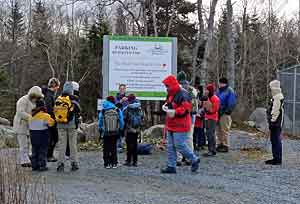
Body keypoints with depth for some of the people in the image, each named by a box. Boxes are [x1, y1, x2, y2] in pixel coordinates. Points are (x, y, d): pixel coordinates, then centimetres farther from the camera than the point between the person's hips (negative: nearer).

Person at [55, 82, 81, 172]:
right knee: (73, 144, 6)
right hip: (71, 125, -3)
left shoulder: (58, 100, 1)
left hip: (60, 125, 3)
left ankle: (61, 163, 6)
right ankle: (74, 163, 8)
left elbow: (55, 112, 8)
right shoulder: (73, 100, -11)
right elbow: (78, 111, -4)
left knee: (61, 144, 8)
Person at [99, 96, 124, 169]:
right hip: (115, 133, 1)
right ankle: (114, 163, 9)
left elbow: (100, 122, 6)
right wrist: (121, 130, 15)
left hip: (106, 133, -1)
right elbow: (121, 121, 2)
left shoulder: (103, 111, -2)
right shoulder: (118, 111, -2)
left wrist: (100, 130, 20)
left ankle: (107, 163, 5)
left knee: (106, 149, 7)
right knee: (114, 148, 9)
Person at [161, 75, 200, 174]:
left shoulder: (183, 95, -16)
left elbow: (186, 108, -25)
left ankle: (194, 160, 10)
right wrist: (165, 106, 9)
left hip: (180, 126, -10)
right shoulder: (170, 95, 15)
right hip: (171, 125, 10)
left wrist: (174, 112, -28)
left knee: (180, 145, -9)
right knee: (171, 147, 9)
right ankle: (171, 166, 15)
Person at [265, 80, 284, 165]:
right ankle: (276, 158, 22)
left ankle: (277, 159, -5)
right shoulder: (276, 97, 15)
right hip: (276, 123, 11)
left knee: (276, 140, -7)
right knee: (274, 140, 15)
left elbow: (276, 110, -21)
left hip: (276, 123, -11)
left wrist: (272, 121, -19)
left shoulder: (278, 97, -18)